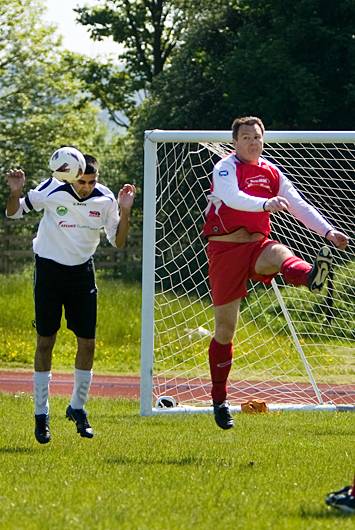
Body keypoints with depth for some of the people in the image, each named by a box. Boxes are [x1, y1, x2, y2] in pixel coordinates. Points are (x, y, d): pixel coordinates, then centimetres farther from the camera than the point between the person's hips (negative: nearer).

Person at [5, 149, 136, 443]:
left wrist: (124, 212, -20)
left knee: (87, 343, 0)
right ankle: (41, 414, 6)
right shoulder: (52, 190, -16)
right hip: (50, 268, -2)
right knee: (46, 342, -2)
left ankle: (78, 408, 18)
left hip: (82, 272, 2)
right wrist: (16, 193, -25)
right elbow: (14, 212, -3)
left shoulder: (105, 199, -10)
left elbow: (118, 242, -4)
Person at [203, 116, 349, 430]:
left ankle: (311, 277, -72)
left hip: (257, 245, 3)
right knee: (226, 328, 1)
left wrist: (327, 231, 0)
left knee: (280, 253, -35)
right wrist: (265, 204, -43)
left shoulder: (271, 172, 14)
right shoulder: (226, 168, -5)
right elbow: (233, 198, -25)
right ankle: (219, 401, 13)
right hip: (225, 248, -3)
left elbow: (298, 205, 13)